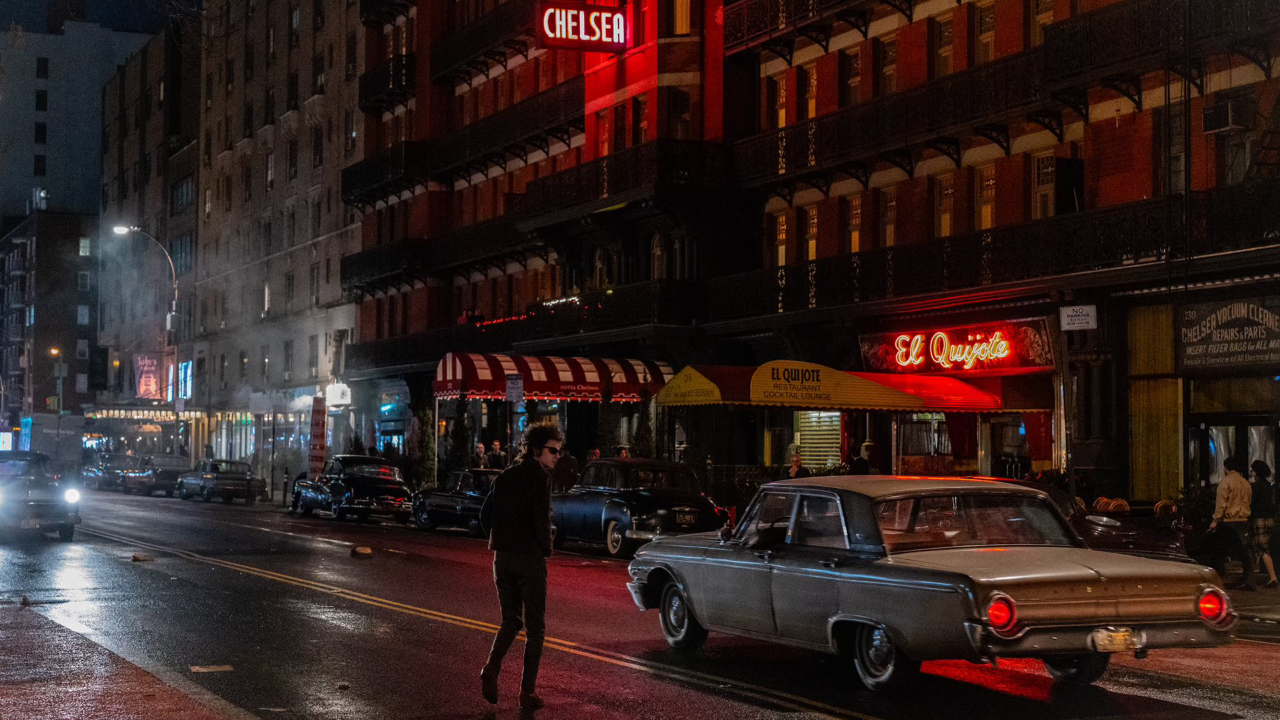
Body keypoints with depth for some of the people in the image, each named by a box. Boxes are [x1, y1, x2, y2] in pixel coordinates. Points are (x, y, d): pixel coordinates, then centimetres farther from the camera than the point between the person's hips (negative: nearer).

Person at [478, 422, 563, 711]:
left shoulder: (505, 478, 11)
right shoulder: (540, 477, -11)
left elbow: (485, 517, 12)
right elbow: (541, 519, -20)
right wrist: (546, 549, -3)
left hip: (502, 557, 6)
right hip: (529, 558, -6)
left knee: (510, 621, 17)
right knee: (535, 627, 4)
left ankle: (491, 670, -6)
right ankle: (528, 691, 2)